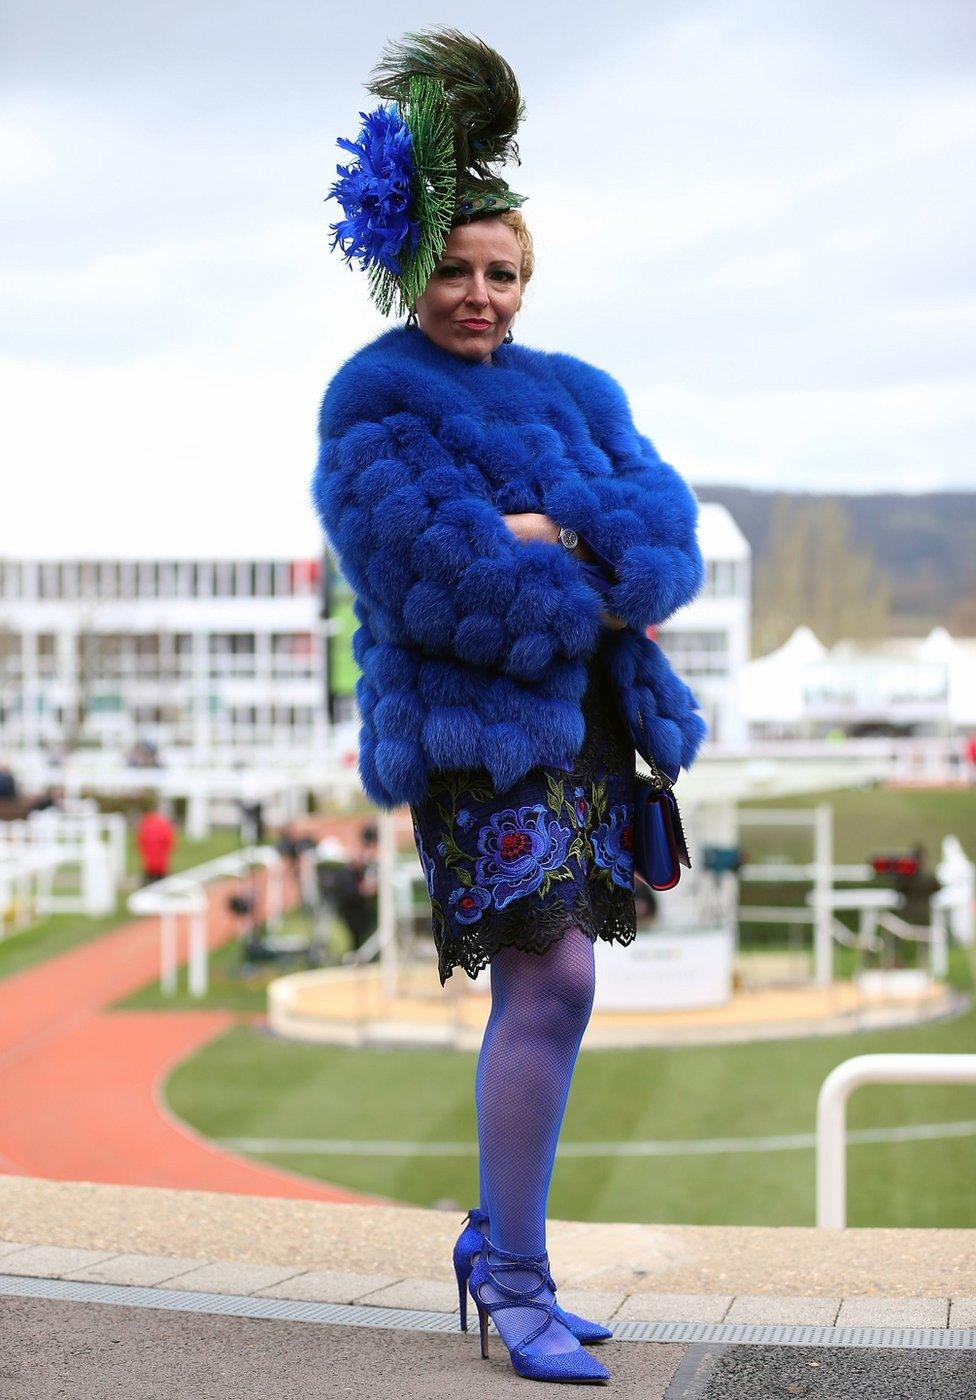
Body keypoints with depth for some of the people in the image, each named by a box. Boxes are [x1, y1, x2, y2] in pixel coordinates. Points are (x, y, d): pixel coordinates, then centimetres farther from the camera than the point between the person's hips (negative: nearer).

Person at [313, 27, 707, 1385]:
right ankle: (516, 1279, -2)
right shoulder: (376, 400, -4)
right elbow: (446, 581, -17)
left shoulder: (572, 391, 17)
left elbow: (667, 527, 1)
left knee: (545, 990, 10)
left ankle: (498, 1243, 24)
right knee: (550, 983, -13)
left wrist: (542, 535, -16)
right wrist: (597, 595, -10)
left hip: (584, 717, 7)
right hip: (475, 723, -7)